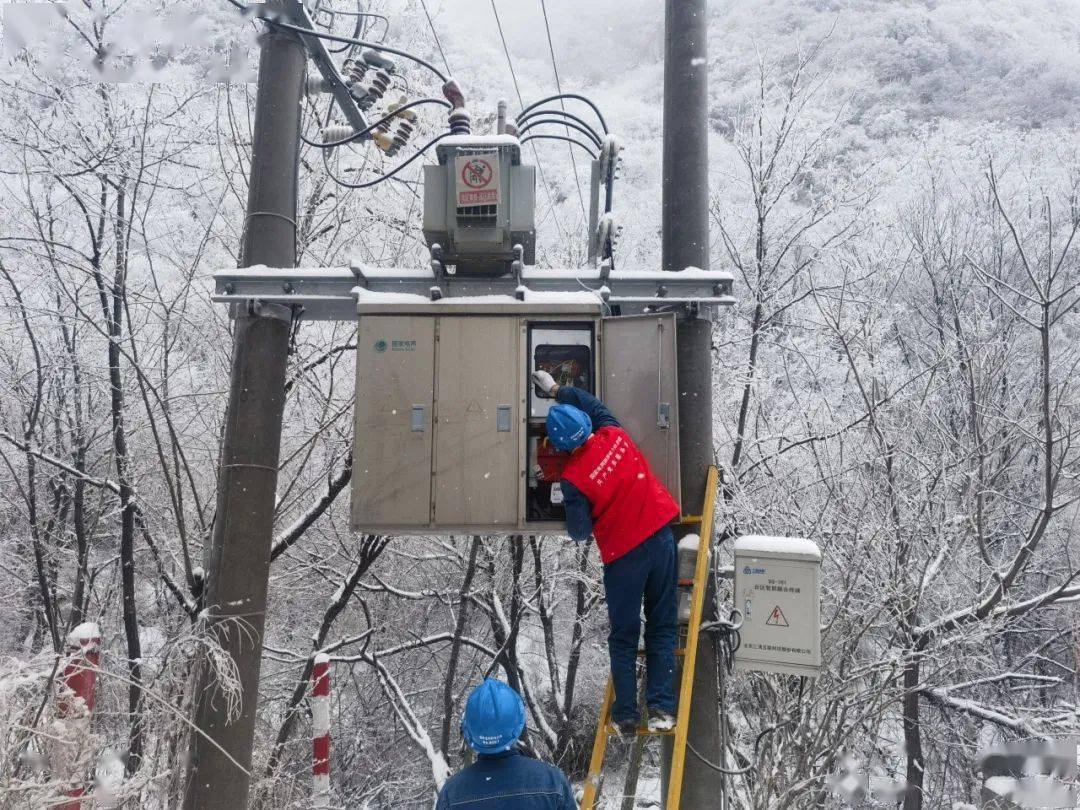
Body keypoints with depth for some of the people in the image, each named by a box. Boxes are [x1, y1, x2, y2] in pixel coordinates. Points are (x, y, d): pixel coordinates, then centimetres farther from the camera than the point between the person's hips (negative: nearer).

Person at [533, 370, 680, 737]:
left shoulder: (572, 477, -14)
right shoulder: (615, 435, -2)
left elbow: (579, 532, -8)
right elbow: (596, 404, 19)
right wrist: (556, 388, 28)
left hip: (623, 557, -4)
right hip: (661, 538, 4)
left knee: (623, 637, 11)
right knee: (662, 628, 12)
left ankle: (626, 716, 16)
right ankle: (662, 709, 10)